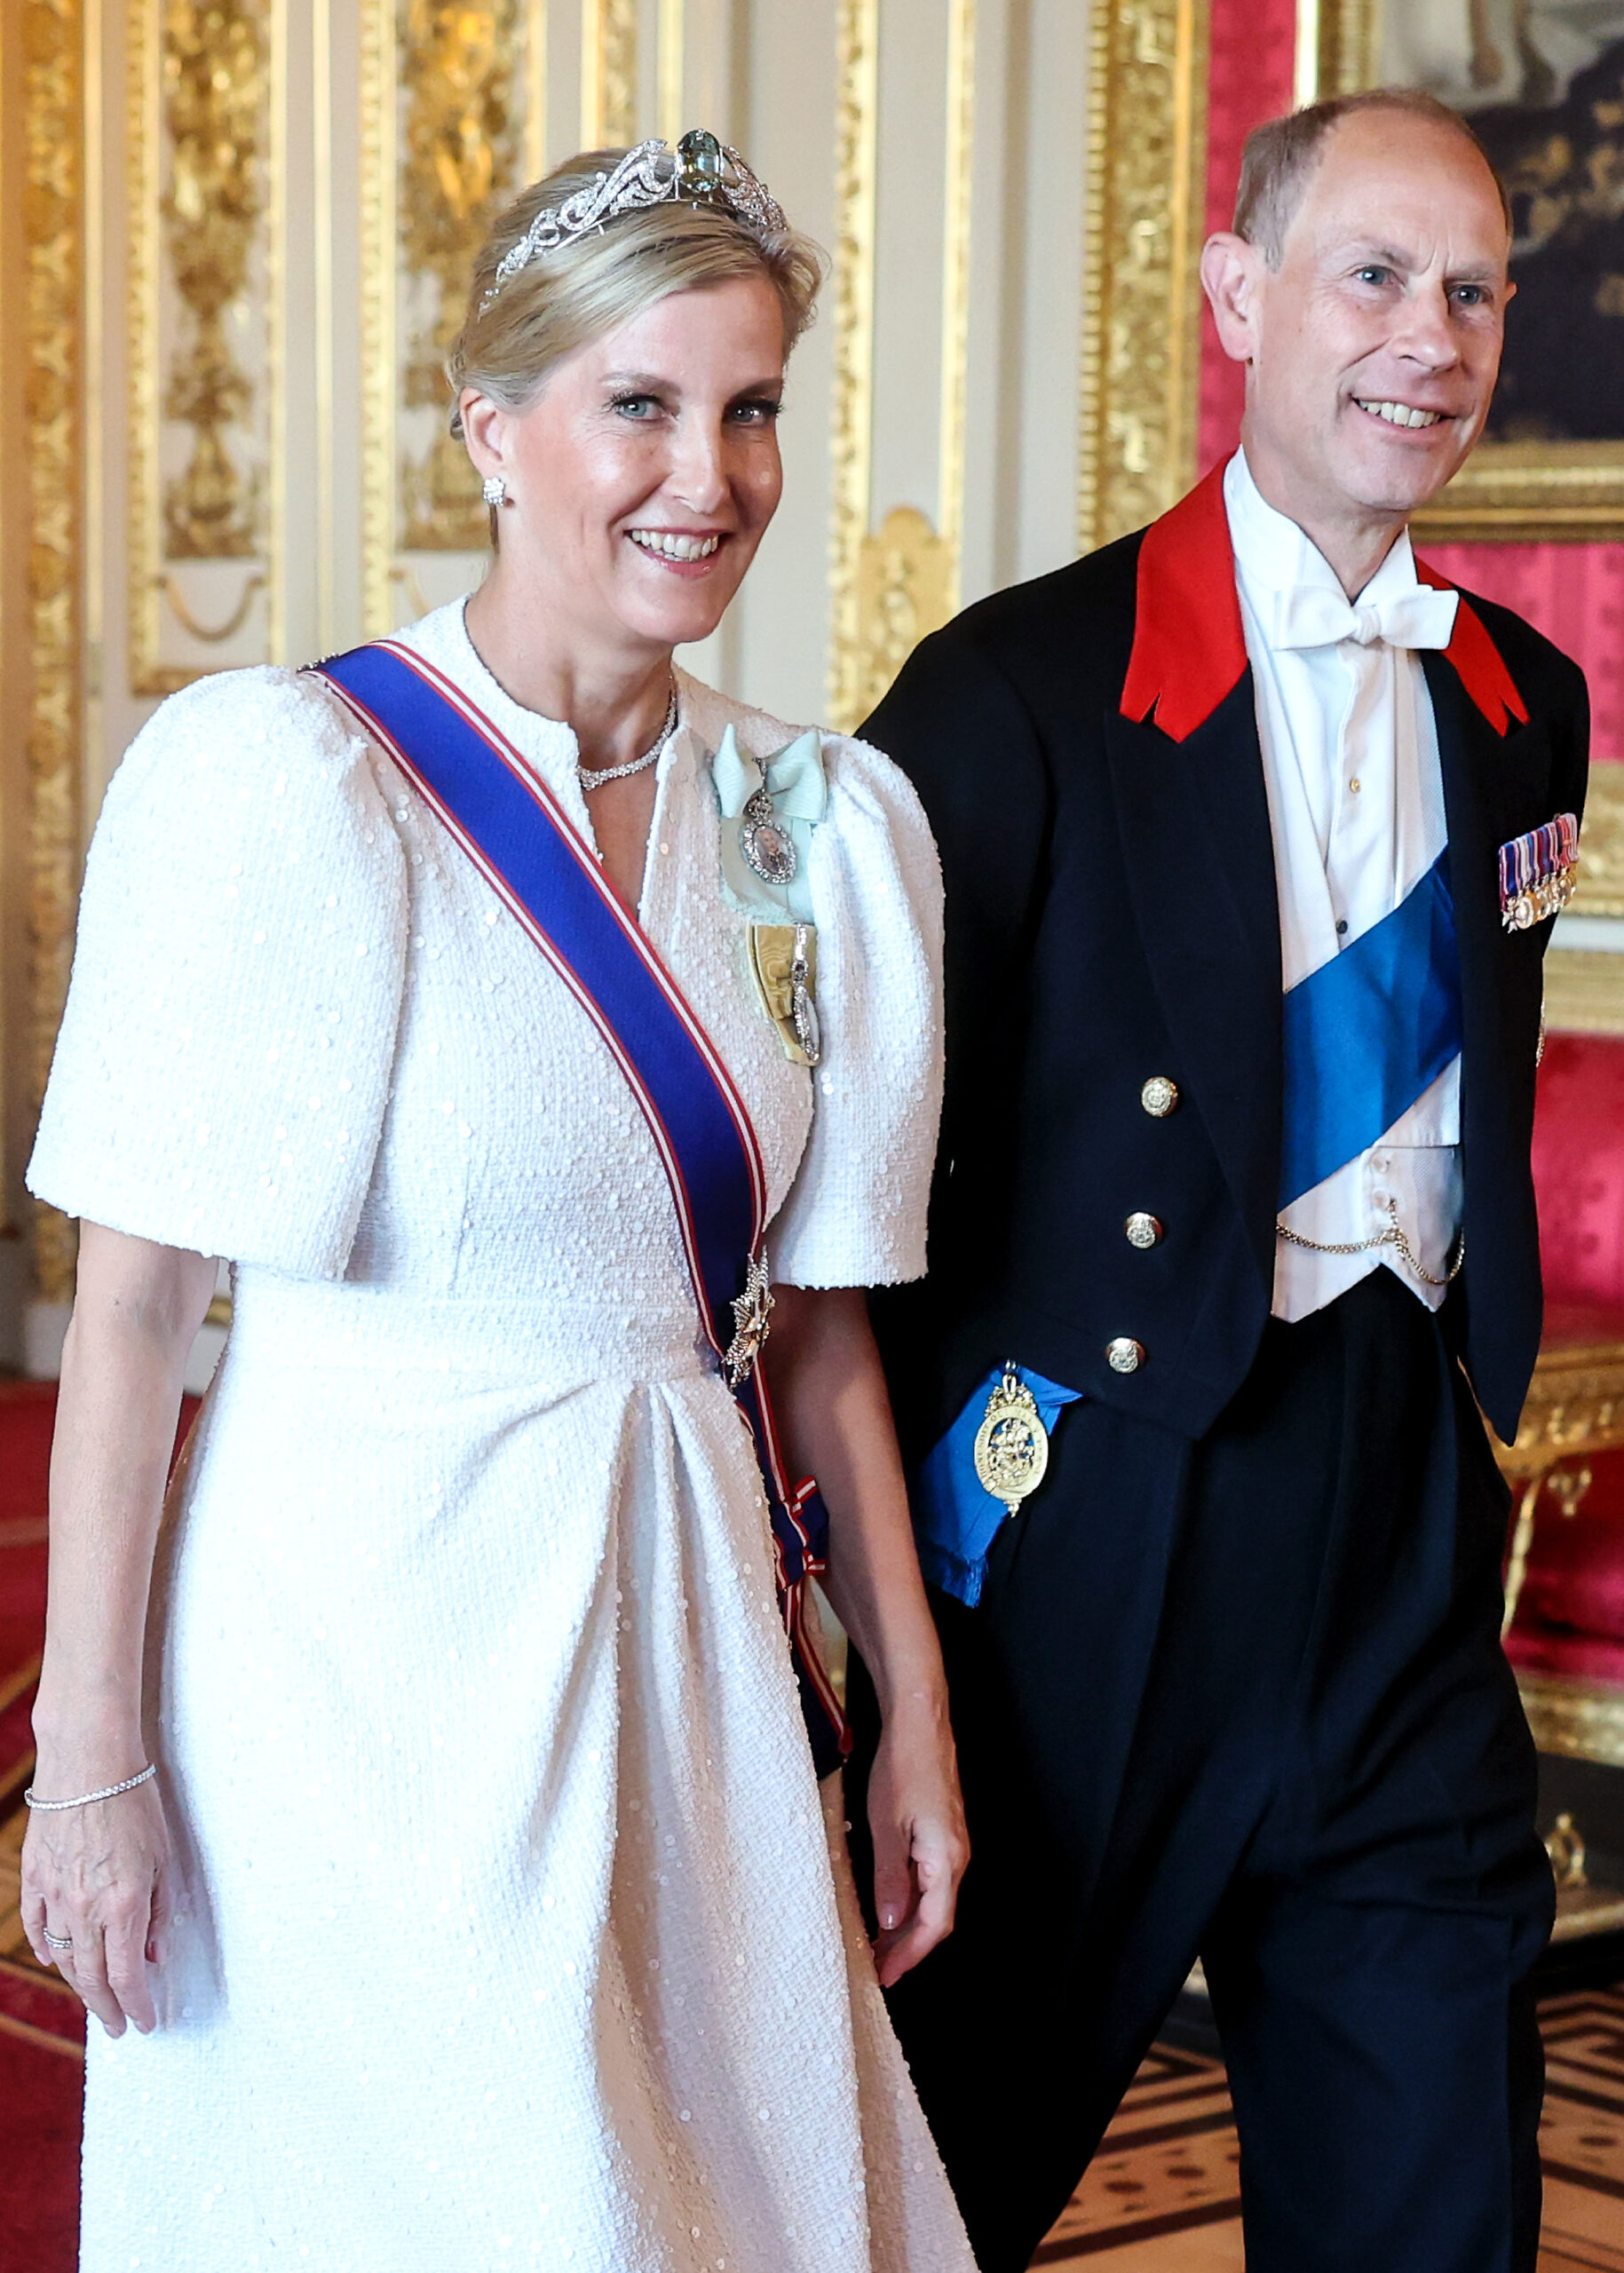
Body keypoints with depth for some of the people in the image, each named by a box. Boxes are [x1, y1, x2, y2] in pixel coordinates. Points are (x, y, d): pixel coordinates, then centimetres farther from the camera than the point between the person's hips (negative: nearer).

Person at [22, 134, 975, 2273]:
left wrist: (915, 1714, 10)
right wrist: (92, 1758, -13)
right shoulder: (278, 777, -12)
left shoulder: (829, 820, 5)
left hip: (689, 1651, 6)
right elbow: (132, 1298, -12)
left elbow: (815, 1317, 10)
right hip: (360, 1647, -5)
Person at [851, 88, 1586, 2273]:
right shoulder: (1023, 692, -9)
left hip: (1406, 1509, 5)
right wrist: (871, 1529, -8)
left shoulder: (1524, 704, 10)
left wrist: (1472, 1406, 13)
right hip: (1106, 1505, -5)